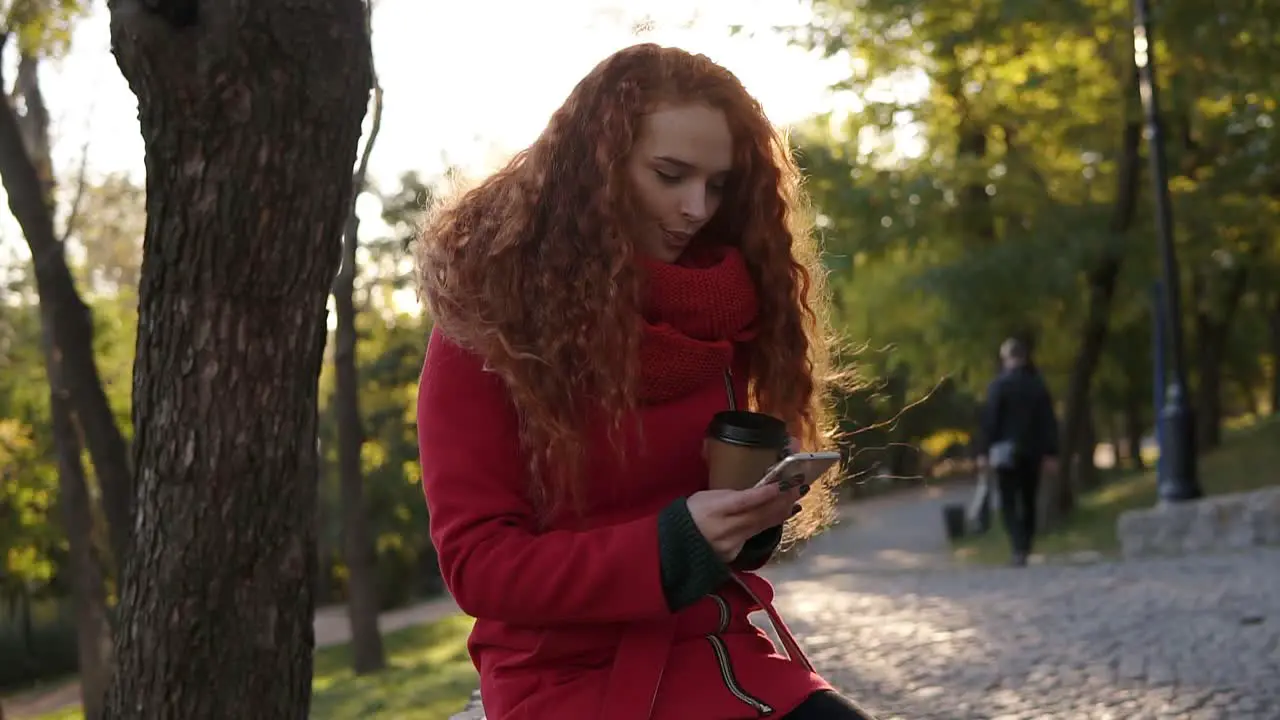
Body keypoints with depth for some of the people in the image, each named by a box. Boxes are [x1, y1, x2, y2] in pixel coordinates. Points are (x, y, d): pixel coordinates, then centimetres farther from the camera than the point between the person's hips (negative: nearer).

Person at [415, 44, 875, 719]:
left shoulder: (721, 313, 6)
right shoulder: (487, 321, -7)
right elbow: (476, 560, -9)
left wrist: (751, 516, -5)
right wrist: (669, 547, -22)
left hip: (720, 656, 5)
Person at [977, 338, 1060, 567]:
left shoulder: (999, 385, -7)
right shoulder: (1038, 384, 6)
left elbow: (990, 419, -9)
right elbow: (1049, 422, 5)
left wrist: (984, 451, -5)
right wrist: (1051, 453, 7)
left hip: (1007, 451, -4)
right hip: (1033, 452, 4)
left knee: (1009, 503, -3)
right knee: (1029, 502, 14)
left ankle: (1019, 548, -21)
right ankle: (1025, 549, 14)